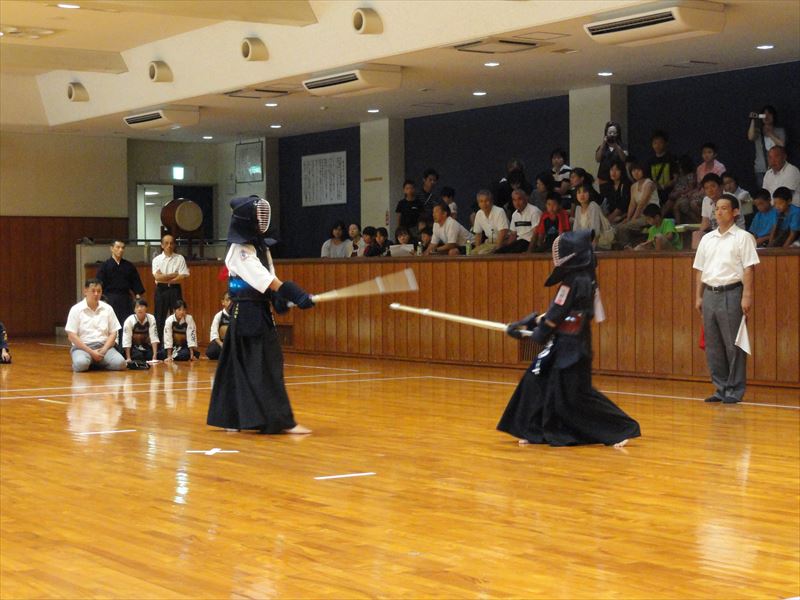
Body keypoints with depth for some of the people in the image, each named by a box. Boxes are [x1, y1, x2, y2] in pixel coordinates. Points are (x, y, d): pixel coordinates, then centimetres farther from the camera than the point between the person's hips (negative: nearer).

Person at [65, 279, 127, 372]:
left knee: (120, 363, -27)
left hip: (104, 346, 3)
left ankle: (98, 363, 3)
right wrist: (91, 352, -15)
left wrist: (103, 350, -10)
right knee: (81, 364, -37)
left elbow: (113, 333, 8)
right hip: (82, 347, -3)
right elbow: (72, 336, -6)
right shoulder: (76, 309, -2)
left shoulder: (108, 309, 7)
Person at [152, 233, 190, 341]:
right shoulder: (157, 259, 4)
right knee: (160, 318, 2)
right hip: (161, 290, 1)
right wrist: (174, 274, -9)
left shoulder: (180, 258, 2)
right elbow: (157, 277, -9)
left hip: (175, 290, 0)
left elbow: (182, 277, -7)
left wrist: (165, 278, -9)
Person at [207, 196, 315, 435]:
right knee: (264, 366, -9)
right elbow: (264, 278, -24)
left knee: (241, 366, 12)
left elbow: (269, 277, 8)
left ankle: (231, 416, 20)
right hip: (248, 312, -9)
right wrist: (296, 295, -31)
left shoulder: (260, 246, 14)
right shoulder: (239, 249, -14)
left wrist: (279, 298, -11)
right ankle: (282, 421, -10)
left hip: (259, 311, 9)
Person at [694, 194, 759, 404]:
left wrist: (747, 296, -13)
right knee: (713, 345, 7)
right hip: (710, 293, 6)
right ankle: (721, 388, 15)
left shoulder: (742, 237, -1)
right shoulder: (707, 239, 14)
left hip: (731, 293, -6)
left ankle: (735, 391, 1)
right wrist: (699, 296, 12)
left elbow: (748, 268, -7)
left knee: (733, 345, -5)